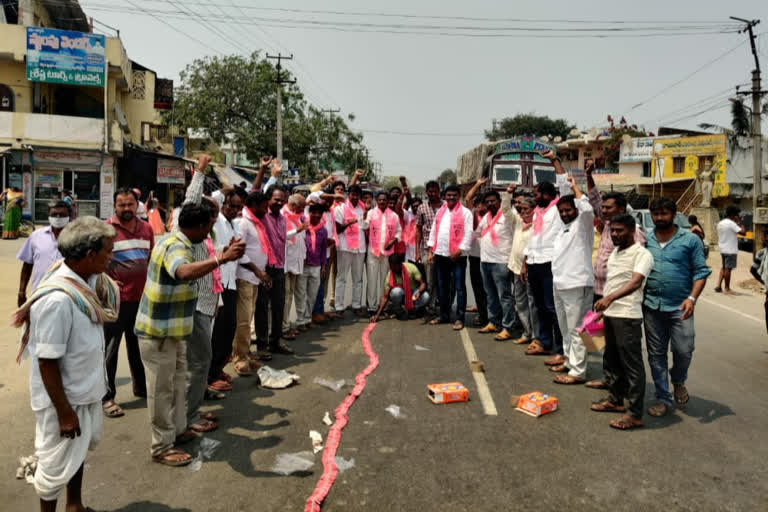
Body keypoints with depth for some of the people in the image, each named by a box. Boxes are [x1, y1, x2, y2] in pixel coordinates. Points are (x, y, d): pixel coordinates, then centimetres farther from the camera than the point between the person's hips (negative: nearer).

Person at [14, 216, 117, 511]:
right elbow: (47, 362, -25)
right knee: (58, 465, 12)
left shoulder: (84, 280, -7)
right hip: (63, 398, -8)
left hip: (86, 389, 9)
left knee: (80, 449, 25)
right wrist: (64, 412, -18)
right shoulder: (57, 300, -31)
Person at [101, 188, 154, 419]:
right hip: (116, 300, -5)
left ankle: (141, 387, 34)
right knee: (110, 350, 4)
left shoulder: (146, 228, 6)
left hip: (141, 298, 6)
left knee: (138, 346, 19)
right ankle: (106, 397, 14)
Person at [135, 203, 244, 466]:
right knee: (162, 388, 2)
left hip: (172, 329, 10)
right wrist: (222, 259, -54)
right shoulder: (176, 247, -24)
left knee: (178, 381, 21)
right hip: (158, 332, -10)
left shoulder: (175, 241, 8)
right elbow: (184, 272, -49)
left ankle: (178, 430, 36)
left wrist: (222, 257, 30)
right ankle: (162, 447, 15)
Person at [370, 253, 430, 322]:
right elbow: (385, 297, -18)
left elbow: (423, 283, -16)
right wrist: (377, 314, -27)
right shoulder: (390, 275, -18)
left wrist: (419, 292, -39)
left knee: (426, 296, -32)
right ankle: (401, 312, -8)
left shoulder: (411, 267, -20)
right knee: (396, 291, -35)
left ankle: (411, 310, -2)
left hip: (414, 293, 1)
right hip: (401, 296, 0)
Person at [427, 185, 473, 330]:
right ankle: (444, 315, 24)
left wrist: (460, 250, -17)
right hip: (440, 254, 6)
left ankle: (459, 318, 3)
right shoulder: (440, 211, 13)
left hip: (457, 256, -6)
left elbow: (468, 233, -11)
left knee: (459, 287, -2)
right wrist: (430, 250, 7)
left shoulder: (465, 212, -5)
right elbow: (433, 231, 14)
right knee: (442, 287, 13)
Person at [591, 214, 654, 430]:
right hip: (609, 314, 9)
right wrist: (602, 308, 18)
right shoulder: (615, 253, 16)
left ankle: (635, 414, 5)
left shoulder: (642, 254, -11)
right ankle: (616, 399, 33)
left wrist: (610, 297, -40)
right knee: (611, 360, 18)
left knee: (632, 364, -2)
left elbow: (635, 283, -26)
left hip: (628, 317, -9)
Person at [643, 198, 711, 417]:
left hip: (679, 307, -2)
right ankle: (663, 398, 21)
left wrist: (692, 298, -15)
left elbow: (701, 272, -2)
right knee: (656, 355, 8)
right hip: (652, 307, 2)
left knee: (684, 351, -4)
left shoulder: (690, 240, 0)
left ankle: (678, 381, 30)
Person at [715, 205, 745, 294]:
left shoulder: (720, 223, 10)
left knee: (724, 267, 17)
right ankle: (727, 288, 7)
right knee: (728, 269, -1)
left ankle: (719, 286, 10)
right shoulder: (731, 223, -16)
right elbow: (743, 232, -20)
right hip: (731, 250, -8)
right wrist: (740, 223, -10)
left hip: (723, 249, 8)